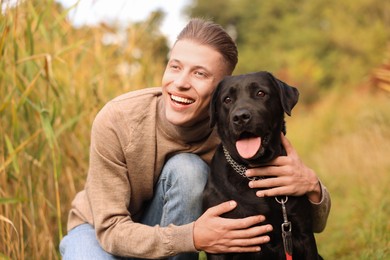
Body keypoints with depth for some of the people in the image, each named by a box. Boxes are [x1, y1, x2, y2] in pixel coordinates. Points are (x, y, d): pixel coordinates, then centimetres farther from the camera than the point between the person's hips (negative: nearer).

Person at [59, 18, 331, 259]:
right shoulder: (116, 120, -28)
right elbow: (111, 228, -26)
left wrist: (312, 187, -43)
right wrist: (192, 237, -43)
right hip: (97, 230, -2)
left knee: (188, 169, -28)